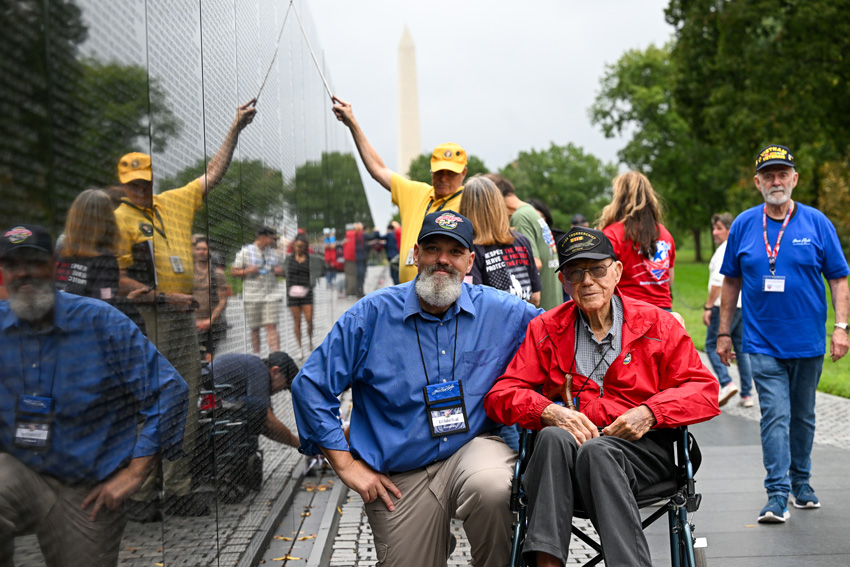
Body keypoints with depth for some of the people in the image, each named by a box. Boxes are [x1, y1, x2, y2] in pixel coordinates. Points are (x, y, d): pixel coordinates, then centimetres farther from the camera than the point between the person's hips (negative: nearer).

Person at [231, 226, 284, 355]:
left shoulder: (274, 253, 12)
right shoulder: (245, 251, 1)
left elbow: (279, 269, 25)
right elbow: (233, 271, 3)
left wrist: (279, 271, 0)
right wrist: (247, 271, -15)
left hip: (270, 296, 2)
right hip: (252, 297, -2)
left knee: (271, 326, -9)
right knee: (254, 328, 6)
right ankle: (256, 355, 18)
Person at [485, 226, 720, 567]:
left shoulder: (657, 324, 13)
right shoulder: (544, 330, 15)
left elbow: (704, 390, 8)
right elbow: (501, 395, 7)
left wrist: (649, 413, -11)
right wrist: (551, 413, -14)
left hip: (640, 448, -1)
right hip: (568, 445, 1)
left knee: (595, 450, -35)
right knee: (554, 438, -34)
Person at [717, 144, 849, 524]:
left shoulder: (817, 223, 0)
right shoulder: (743, 225, 2)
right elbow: (731, 282, 9)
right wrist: (724, 332, 9)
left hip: (808, 342, 1)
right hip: (763, 343, -1)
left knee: (803, 416, 14)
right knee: (775, 416, -8)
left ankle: (801, 482, 30)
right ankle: (777, 494, -6)